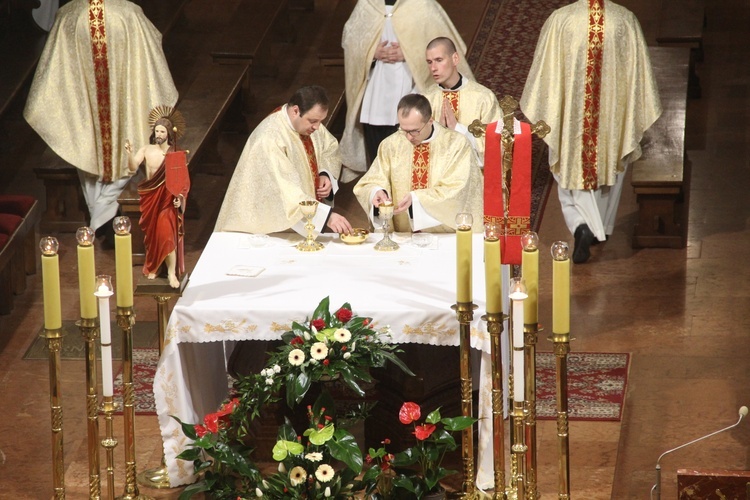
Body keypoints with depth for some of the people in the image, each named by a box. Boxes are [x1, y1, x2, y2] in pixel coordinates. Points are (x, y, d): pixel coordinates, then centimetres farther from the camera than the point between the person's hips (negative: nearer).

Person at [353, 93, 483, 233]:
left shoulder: (456, 144, -4)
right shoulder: (391, 145, 3)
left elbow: (454, 192, -11)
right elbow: (370, 183, 7)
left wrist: (416, 199, -24)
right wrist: (377, 192, -16)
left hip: (449, 235, -4)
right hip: (403, 236, 4)